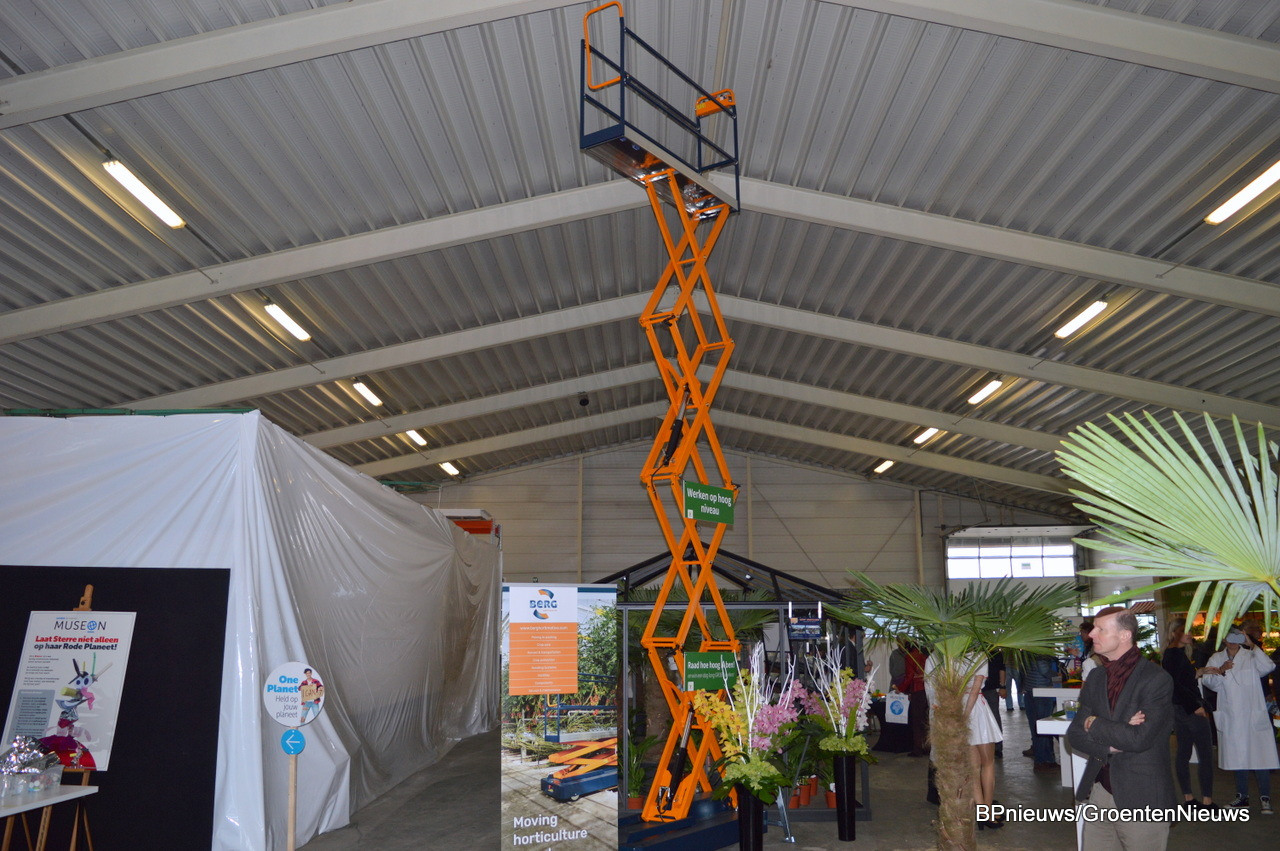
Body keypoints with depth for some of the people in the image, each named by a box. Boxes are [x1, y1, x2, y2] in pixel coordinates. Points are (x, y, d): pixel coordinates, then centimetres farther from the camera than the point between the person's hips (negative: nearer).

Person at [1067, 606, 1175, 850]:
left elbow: (1139, 738, -21)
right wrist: (1111, 745, -13)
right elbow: (1075, 734, 5)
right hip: (1099, 792, 6)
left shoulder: (1156, 679, -12)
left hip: (1141, 800, -6)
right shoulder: (1095, 677, 8)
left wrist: (1094, 724, -7)